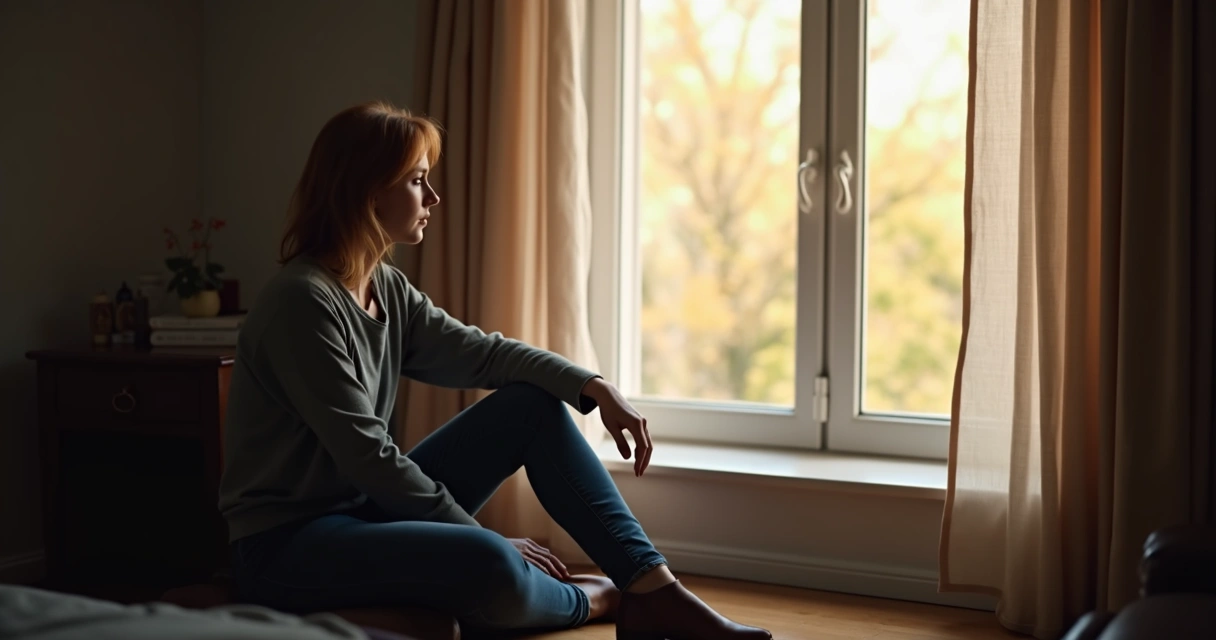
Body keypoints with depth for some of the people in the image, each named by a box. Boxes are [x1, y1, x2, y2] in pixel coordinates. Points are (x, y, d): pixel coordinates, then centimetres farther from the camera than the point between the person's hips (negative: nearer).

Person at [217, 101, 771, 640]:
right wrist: (485, 541, -17)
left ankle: (657, 593, -2)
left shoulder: (387, 289, 6)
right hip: (286, 544, -9)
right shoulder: (302, 301, -20)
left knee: (534, 404, 3)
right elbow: (367, 457, -22)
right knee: (491, 569, -34)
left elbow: (480, 352, 8)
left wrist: (594, 388, -8)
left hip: (367, 509, 9)